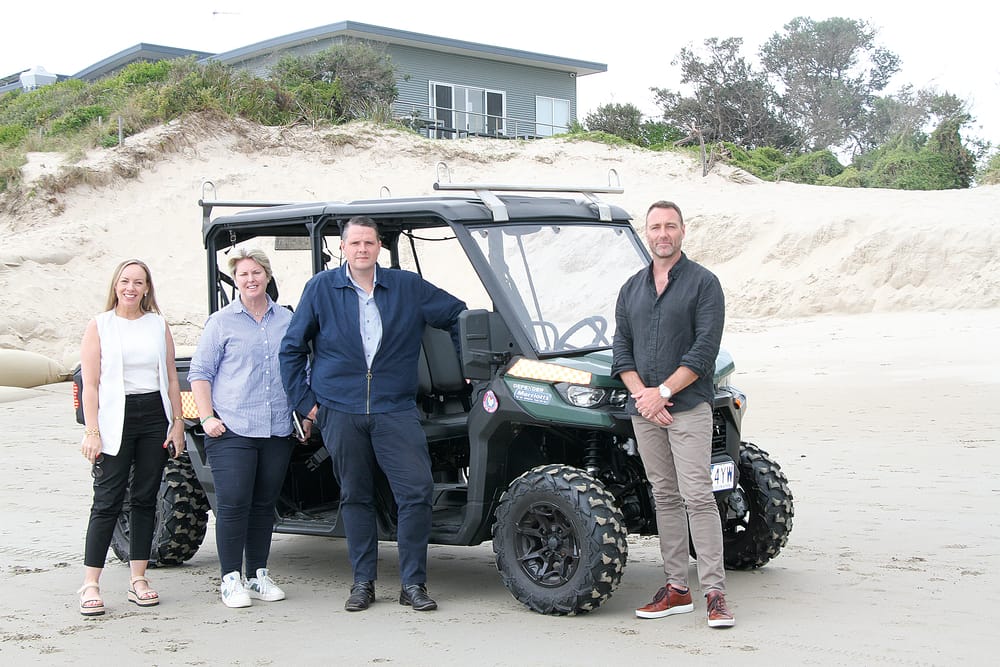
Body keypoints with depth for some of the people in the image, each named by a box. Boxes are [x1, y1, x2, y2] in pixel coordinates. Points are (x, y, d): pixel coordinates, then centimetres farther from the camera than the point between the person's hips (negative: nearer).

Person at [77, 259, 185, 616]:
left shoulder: (159, 325, 10)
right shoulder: (99, 326, 2)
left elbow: (171, 379, 11)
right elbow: (90, 383, -3)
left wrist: (178, 422, 4)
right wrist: (92, 431, -11)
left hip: (155, 417, 3)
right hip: (116, 418, -3)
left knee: (145, 499, 7)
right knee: (107, 501, -6)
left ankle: (138, 579, 14)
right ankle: (90, 584, -2)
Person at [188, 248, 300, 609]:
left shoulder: (287, 320, 13)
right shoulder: (221, 323, 4)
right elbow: (200, 373, 3)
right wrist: (207, 417, -7)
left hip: (277, 431, 4)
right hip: (232, 430, -3)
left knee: (265, 504, 9)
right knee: (233, 504, -7)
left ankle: (258, 575, 19)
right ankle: (231, 579, 2)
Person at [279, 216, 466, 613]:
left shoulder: (408, 287, 6)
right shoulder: (321, 288, 5)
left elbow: (459, 316, 15)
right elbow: (292, 348, 8)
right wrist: (304, 401, 3)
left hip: (396, 409, 0)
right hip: (340, 412, 0)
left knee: (417, 491, -9)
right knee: (355, 497, 7)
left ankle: (413, 583, 2)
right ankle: (363, 582, 18)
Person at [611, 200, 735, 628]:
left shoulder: (703, 283, -2)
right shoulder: (631, 288, 15)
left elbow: (705, 349, -10)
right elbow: (621, 347, 10)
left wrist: (663, 392, -14)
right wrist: (640, 393, -6)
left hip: (688, 405, -5)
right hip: (644, 410, 5)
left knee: (697, 496, -10)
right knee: (664, 497, 9)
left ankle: (715, 593, -8)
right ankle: (676, 589, 14)